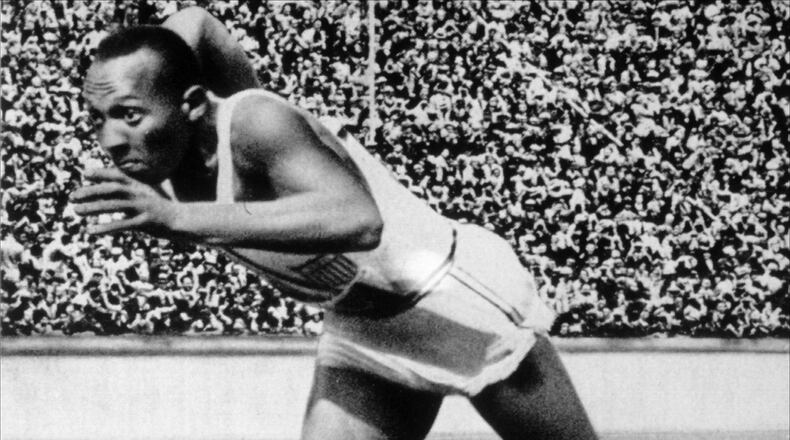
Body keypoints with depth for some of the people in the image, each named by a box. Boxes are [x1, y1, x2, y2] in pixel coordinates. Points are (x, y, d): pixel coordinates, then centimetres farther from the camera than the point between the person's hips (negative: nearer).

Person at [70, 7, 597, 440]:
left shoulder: (256, 122, -33)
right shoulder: (163, 156, -11)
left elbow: (359, 220, -53)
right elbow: (195, 21, 8)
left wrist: (182, 219, -55)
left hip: (454, 299, -7)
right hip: (357, 327, 7)